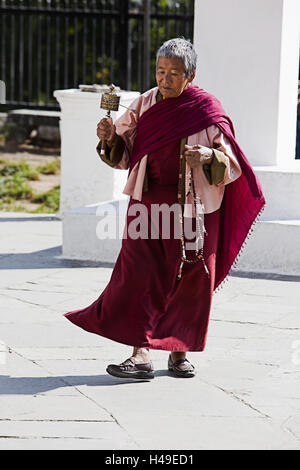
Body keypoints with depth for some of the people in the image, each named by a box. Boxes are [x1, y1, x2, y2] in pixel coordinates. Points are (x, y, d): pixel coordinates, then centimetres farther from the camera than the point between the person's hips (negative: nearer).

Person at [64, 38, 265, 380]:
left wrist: (210, 155, -26)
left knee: (188, 280, 4)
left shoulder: (207, 110, -4)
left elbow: (231, 167, -5)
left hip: (192, 206, -2)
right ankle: (141, 354, -9)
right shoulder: (145, 105, 5)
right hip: (149, 201, 2)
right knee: (140, 275, -8)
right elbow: (124, 155, 10)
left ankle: (178, 352, 17)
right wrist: (111, 137, -11)